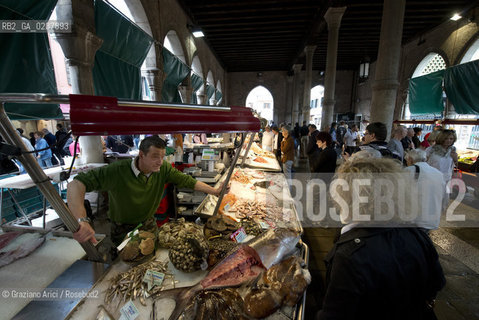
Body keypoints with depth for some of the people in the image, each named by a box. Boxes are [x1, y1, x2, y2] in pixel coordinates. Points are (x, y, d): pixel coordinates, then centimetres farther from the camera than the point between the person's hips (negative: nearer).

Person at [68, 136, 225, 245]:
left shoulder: (163, 169, -20)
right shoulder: (117, 171, -31)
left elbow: (187, 181, -14)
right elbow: (77, 184, -37)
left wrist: (215, 191, -16)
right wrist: (81, 220, -51)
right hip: (123, 231, -3)